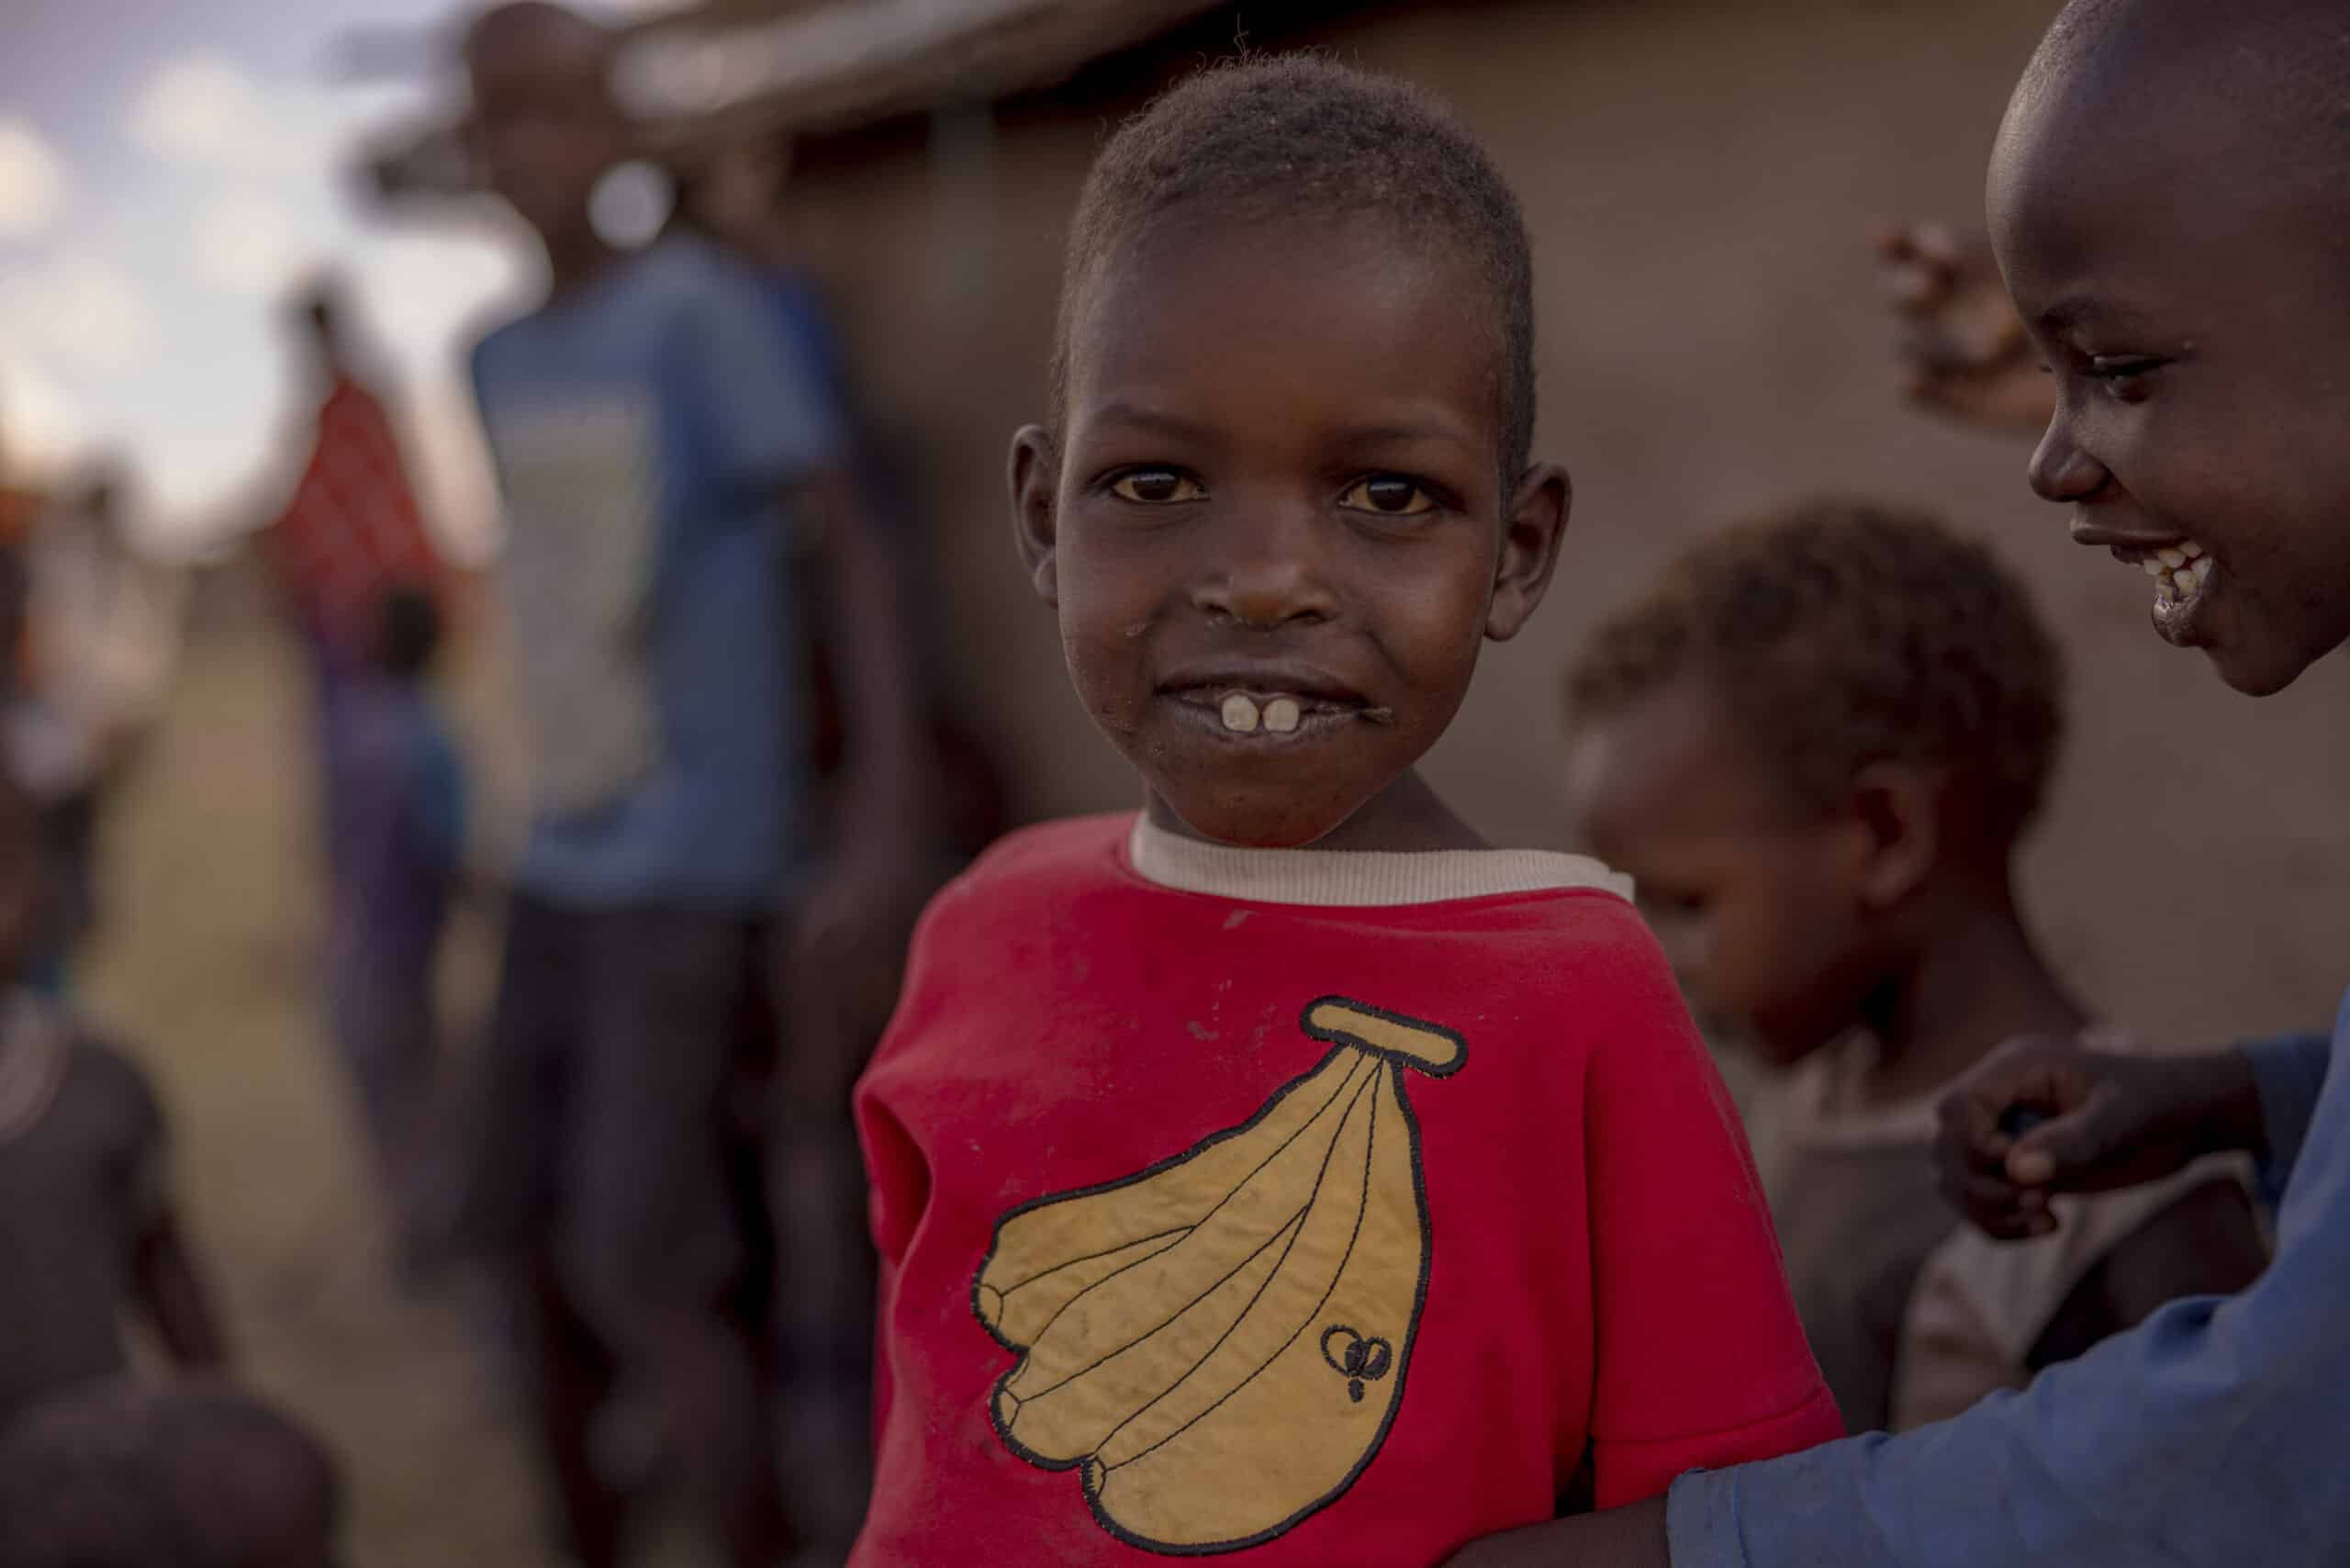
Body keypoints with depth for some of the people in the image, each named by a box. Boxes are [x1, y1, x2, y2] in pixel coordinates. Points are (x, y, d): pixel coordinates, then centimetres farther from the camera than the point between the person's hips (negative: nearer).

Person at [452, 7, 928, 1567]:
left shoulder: (703, 309, -12)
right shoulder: (499, 358, 10)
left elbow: (855, 548, -16)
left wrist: (885, 826, -24)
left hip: (690, 872, -7)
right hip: (558, 863, 7)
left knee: (636, 1265, -11)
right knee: (539, 1247, 11)